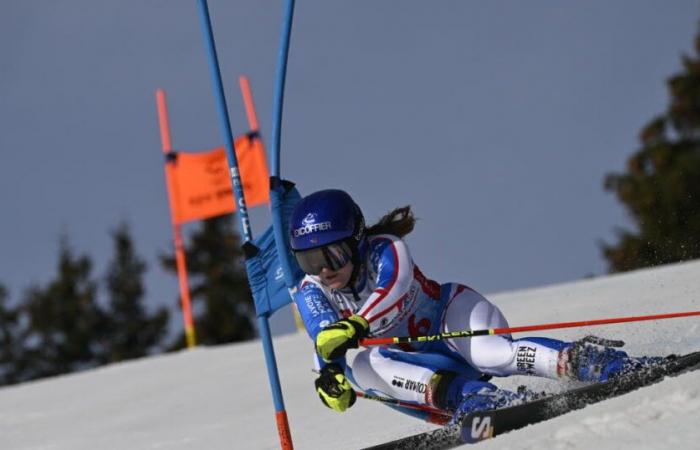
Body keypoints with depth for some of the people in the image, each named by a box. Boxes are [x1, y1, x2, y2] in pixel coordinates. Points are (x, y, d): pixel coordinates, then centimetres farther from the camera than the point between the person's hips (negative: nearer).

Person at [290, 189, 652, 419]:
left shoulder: (385, 251, -18)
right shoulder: (311, 295, -6)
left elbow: (393, 290, -40)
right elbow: (325, 342, -22)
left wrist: (355, 326, -57)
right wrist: (331, 375, -45)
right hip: (422, 369, 4)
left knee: (490, 354, -38)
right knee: (364, 364, -30)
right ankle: (465, 397, -49)